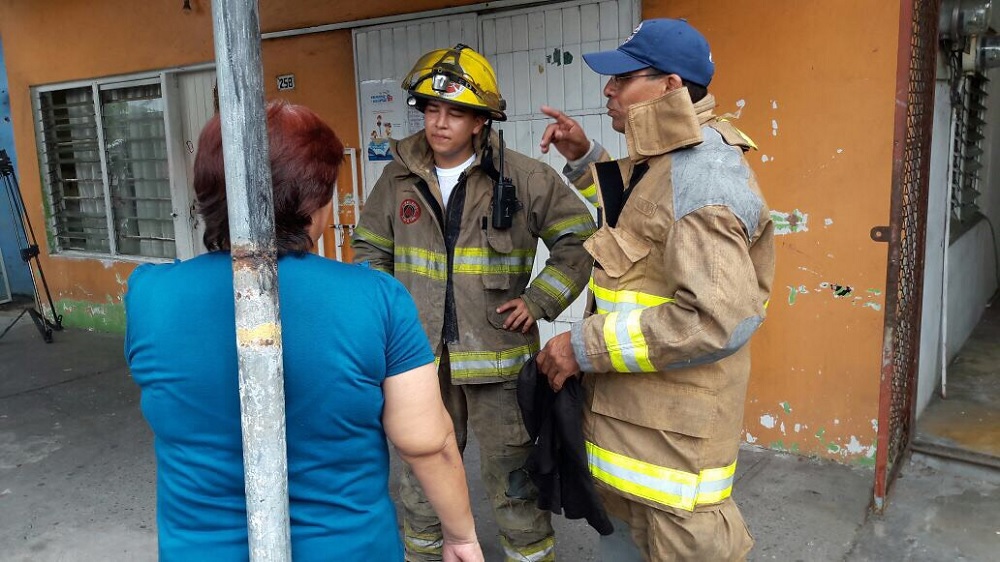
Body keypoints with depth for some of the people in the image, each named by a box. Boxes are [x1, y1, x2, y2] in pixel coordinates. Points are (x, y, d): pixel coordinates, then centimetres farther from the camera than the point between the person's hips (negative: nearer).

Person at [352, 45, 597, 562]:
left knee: (513, 485, 8)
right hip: (422, 357, 4)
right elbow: (371, 249, 16)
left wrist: (539, 300, -9)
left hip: (497, 357, -3)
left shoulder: (523, 177, -7)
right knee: (419, 482, 19)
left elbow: (579, 238, -1)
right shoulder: (399, 178, 3)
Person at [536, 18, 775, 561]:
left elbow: (719, 319, -32)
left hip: (674, 428, -10)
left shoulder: (703, 175, -23)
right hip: (629, 414, 10)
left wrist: (586, 345, -25)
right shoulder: (659, 160, 9)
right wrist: (583, 160, 13)